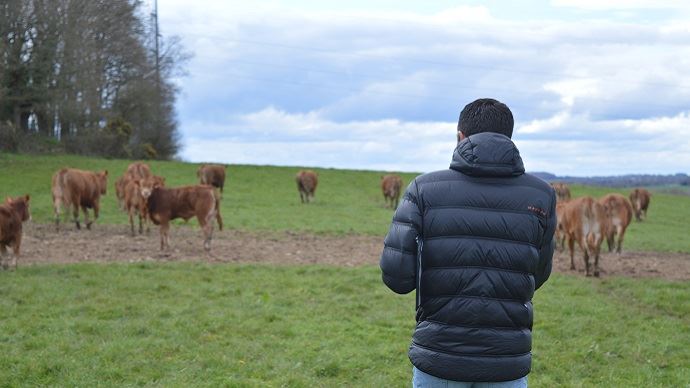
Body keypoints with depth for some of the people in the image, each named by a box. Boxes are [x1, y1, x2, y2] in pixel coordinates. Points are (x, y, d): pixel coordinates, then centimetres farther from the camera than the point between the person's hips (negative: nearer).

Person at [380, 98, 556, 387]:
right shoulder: (541, 196, -1)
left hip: (439, 359, -1)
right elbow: (538, 276, 9)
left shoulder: (424, 189, -5)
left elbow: (395, 276, -11)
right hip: (508, 363, 1)